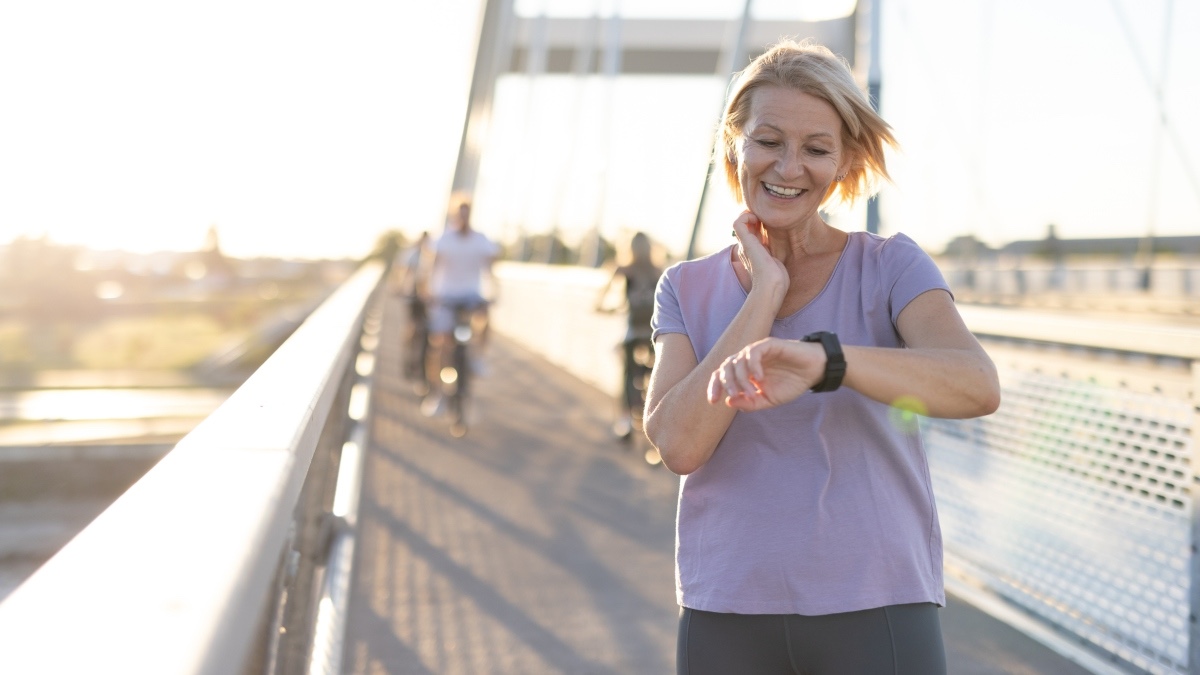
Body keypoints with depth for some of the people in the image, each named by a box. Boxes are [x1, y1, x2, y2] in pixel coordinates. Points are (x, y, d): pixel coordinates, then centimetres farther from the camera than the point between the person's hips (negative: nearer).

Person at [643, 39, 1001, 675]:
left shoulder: (891, 266, -2)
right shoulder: (687, 288, 4)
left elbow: (978, 387, -21)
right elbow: (679, 445, -11)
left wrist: (821, 358, -37)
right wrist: (766, 291, -11)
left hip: (876, 606, -2)